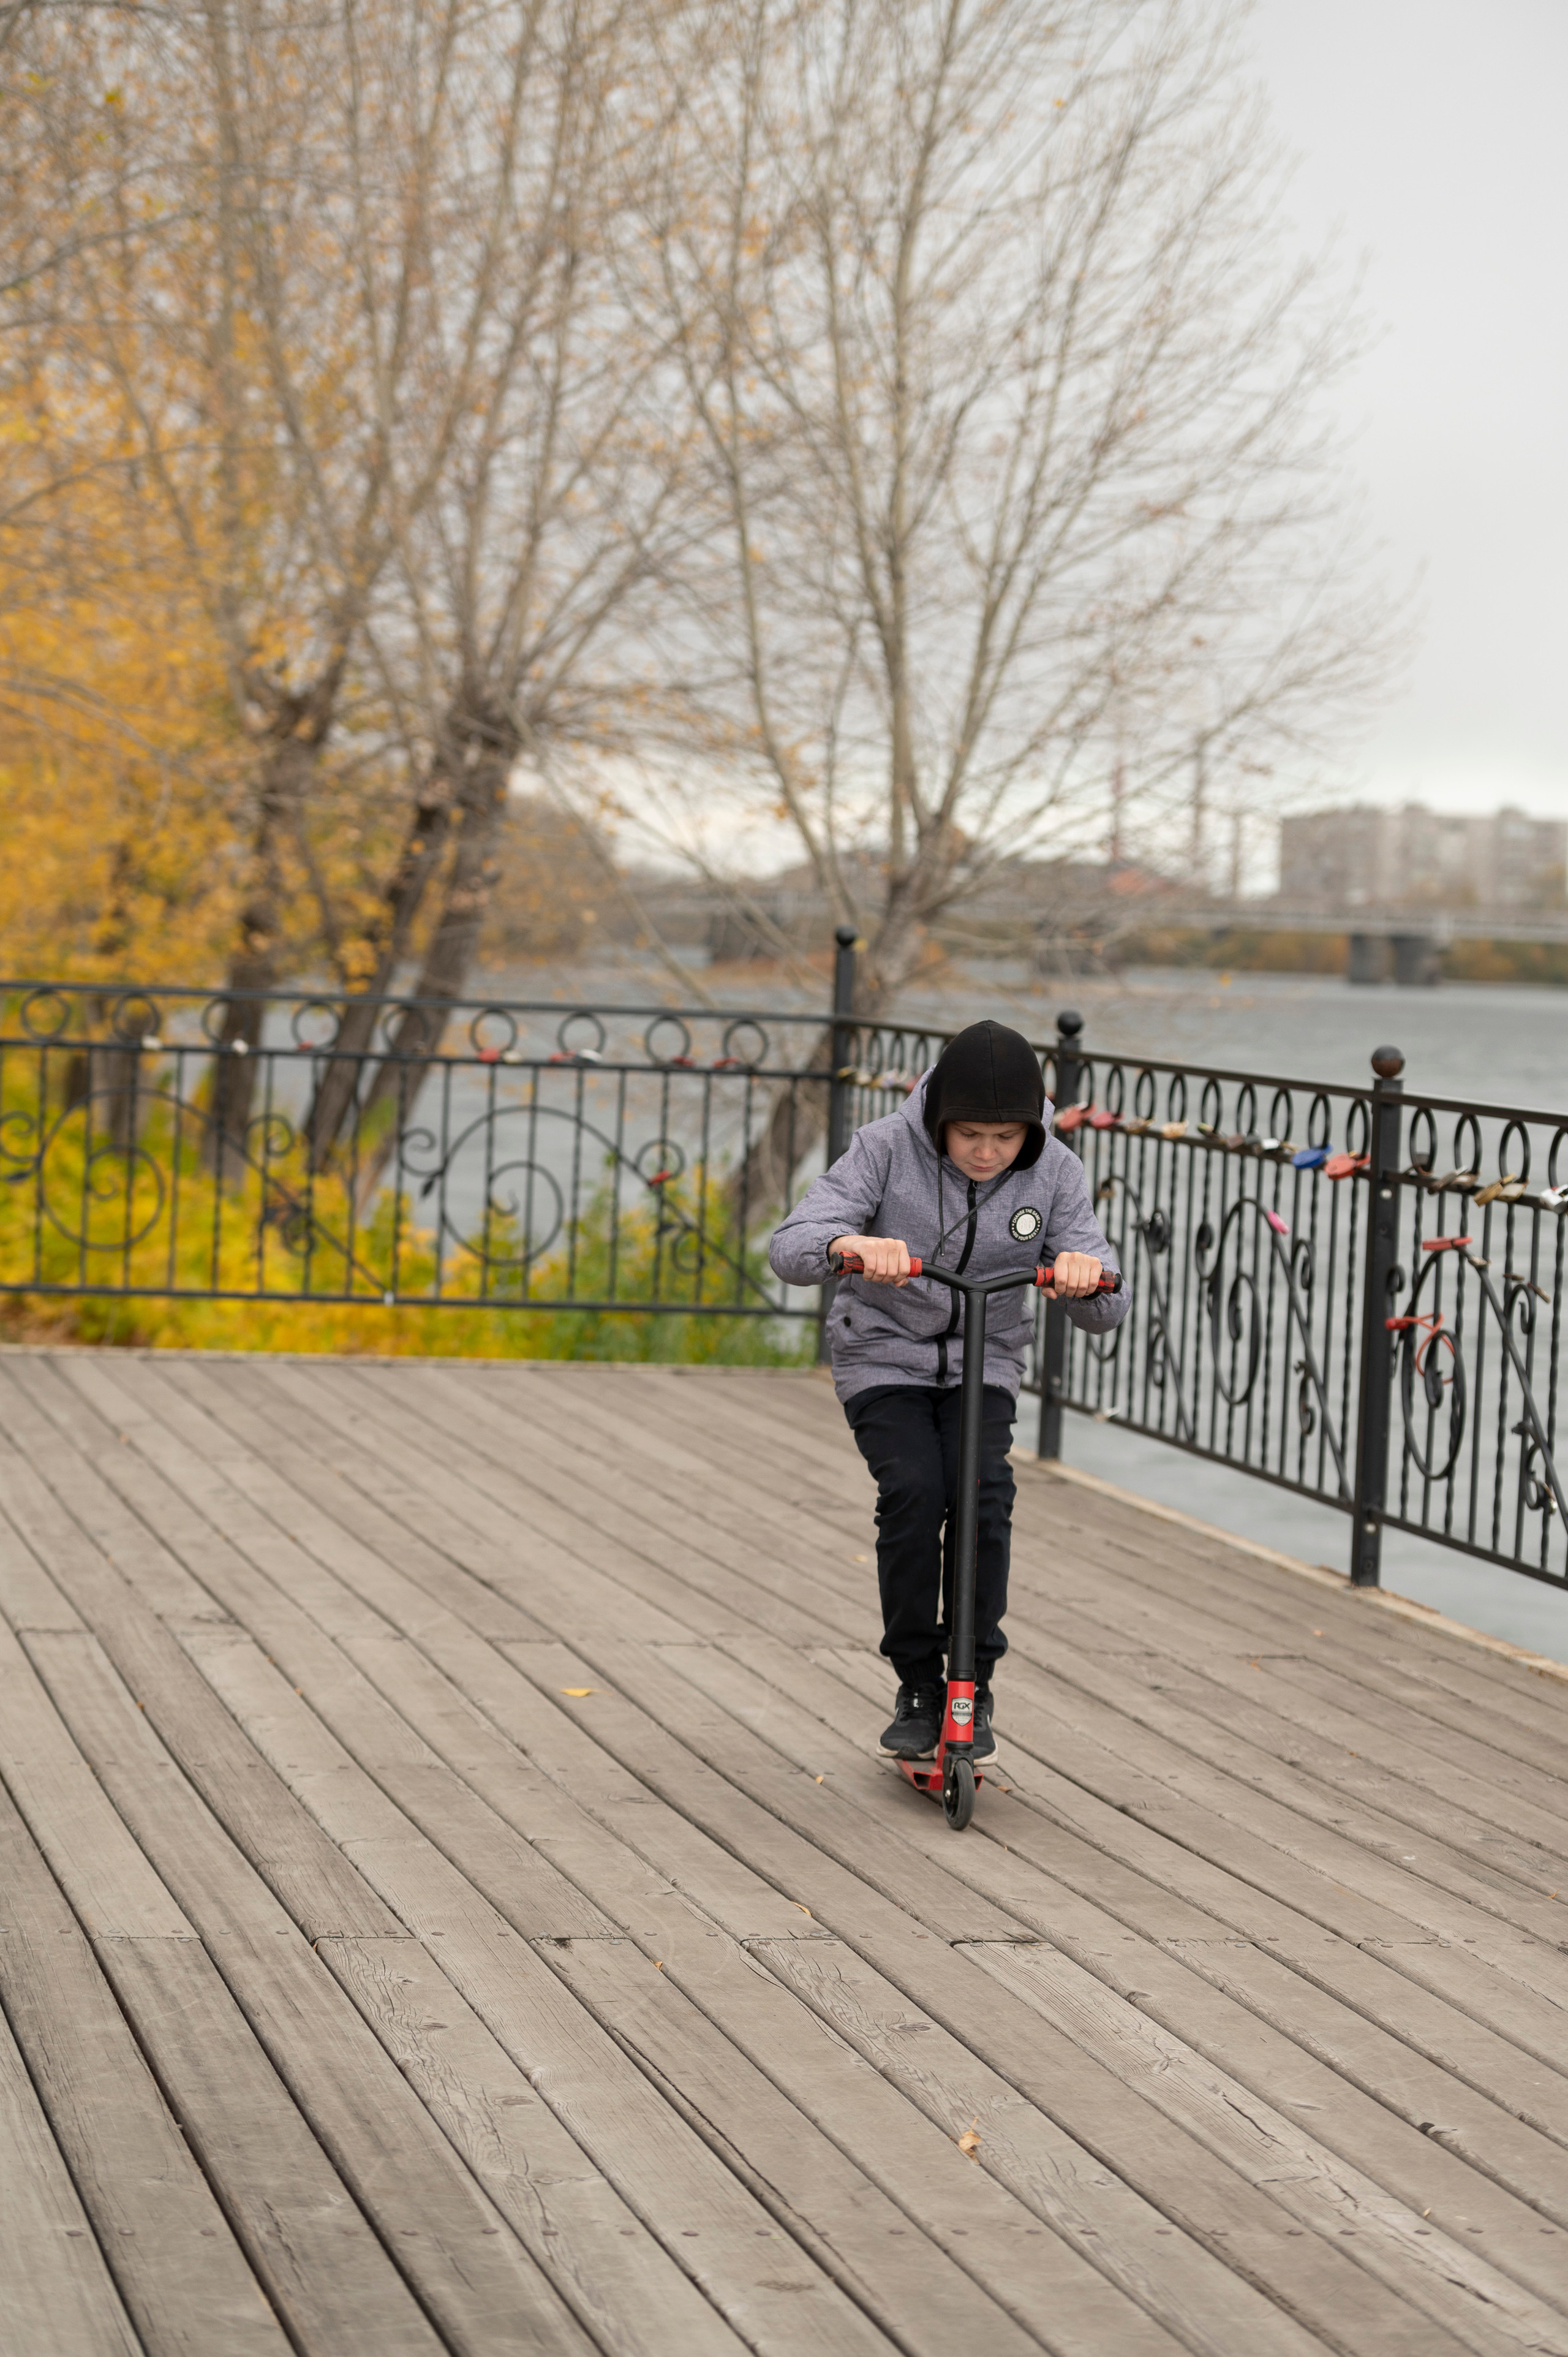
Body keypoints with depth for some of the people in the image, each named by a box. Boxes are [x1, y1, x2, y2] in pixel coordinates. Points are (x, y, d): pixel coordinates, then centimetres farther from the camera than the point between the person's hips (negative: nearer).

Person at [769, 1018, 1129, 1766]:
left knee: (983, 1495, -22)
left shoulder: (1054, 1173, -12)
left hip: (982, 1366, 2)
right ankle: (918, 1690, -5)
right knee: (913, 1493, -23)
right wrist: (847, 1242, -49)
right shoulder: (888, 1149, -19)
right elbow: (789, 1248, -25)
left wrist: (1087, 1275, -39)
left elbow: (1104, 1314, -13)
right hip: (883, 1357, -2)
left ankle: (974, 1690, -6)